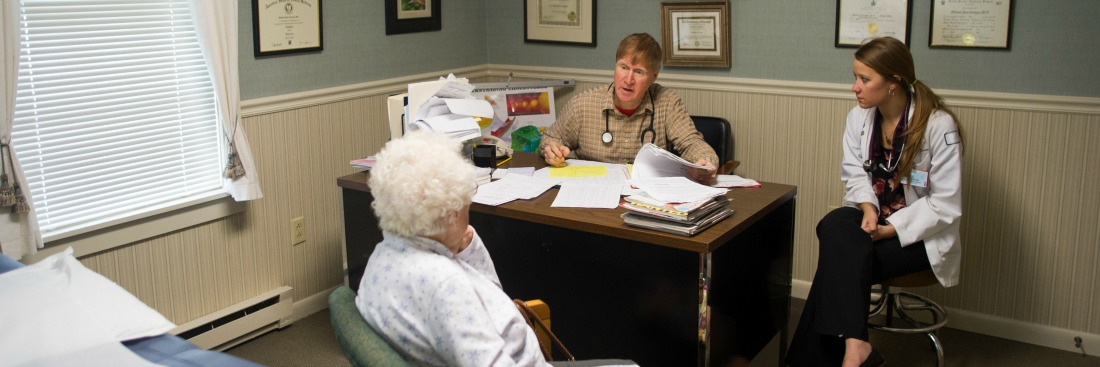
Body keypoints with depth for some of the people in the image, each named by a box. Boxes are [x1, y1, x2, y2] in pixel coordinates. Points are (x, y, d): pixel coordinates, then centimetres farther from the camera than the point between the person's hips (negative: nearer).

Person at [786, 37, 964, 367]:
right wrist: (868, 207, -17)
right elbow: (854, 173, 4)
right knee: (835, 227, -30)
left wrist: (890, 229, -22)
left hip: (919, 233, -5)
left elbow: (945, 204, -15)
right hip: (872, 217, 5)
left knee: (841, 260, -27)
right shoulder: (859, 117, 2)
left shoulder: (939, 125, -15)